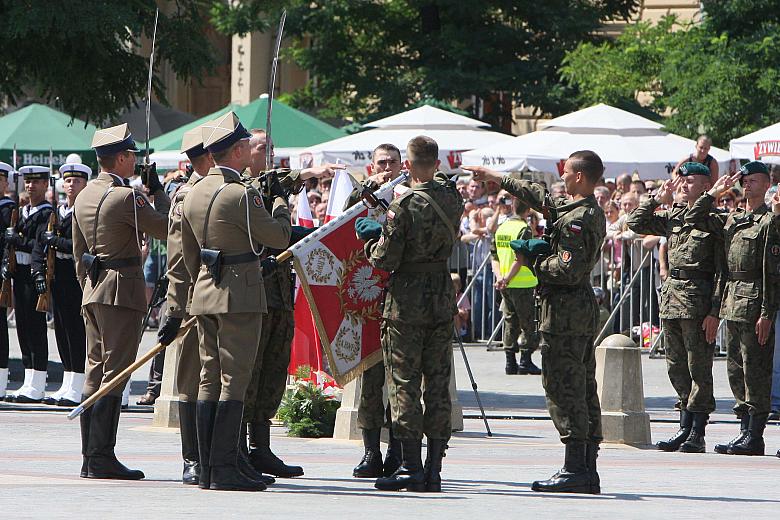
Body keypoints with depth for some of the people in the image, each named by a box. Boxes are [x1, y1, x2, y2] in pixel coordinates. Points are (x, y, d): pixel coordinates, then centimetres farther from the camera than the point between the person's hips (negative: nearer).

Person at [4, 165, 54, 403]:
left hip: (35, 274, -8)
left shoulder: (47, 213, -7)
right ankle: (29, 383, 15)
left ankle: (36, 388, -6)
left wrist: (15, 239, -12)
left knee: (35, 328, -7)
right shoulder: (22, 212, 18)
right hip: (20, 274, 8)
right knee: (23, 327, 9)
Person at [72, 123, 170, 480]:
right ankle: (102, 458, -9)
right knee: (114, 373, -7)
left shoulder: (84, 196, 12)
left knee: (95, 372, 11)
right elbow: (166, 229, -7)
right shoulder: (126, 197, -15)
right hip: (122, 292, -8)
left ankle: (90, 457, 11)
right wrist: (158, 191, 5)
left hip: (93, 292, 8)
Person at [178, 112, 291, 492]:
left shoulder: (194, 193, 10)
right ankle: (224, 469, -9)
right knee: (234, 381, -6)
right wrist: (280, 201, 9)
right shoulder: (242, 196, -16)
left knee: (209, 379, 9)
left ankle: (206, 470, 9)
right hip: (240, 296, -8)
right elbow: (280, 237, -8)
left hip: (205, 295, 8)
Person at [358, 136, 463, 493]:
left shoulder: (403, 206, -15)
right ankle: (434, 469, 8)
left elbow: (384, 261, -12)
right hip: (443, 296, 5)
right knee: (438, 383, 8)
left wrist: (370, 238, 4)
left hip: (407, 296, -5)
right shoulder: (452, 199, 0)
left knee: (404, 382, 0)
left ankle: (411, 466, -4)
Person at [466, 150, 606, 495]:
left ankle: (575, 469, -11)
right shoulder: (590, 211, 14)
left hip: (564, 310, -10)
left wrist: (534, 262, -8)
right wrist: (497, 178, 36)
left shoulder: (577, 219, -17)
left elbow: (567, 269, -25)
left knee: (562, 388, -9)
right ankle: (587, 471, 13)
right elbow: (539, 197, 28)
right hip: (583, 308, 10)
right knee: (583, 390, 10)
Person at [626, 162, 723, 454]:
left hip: (698, 298, -7)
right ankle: (685, 428, 18)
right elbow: (635, 223, 20)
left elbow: (723, 270, -9)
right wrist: (658, 199, 9)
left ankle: (697, 434, -1)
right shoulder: (672, 217, 13)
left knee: (698, 367, -4)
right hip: (670, 295, 7)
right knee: (676, 367, 11)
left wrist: (715, 311, -15)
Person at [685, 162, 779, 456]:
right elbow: (694, 220, 23)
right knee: (735, 369, 10)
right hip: (732, 301, 8)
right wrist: (714, 194, 12)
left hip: (755, 304, -8)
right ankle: (745, 429, 16)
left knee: (755, 370, -6)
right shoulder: (731, 220, 15)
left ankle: (755, 437, -4)